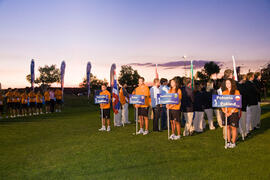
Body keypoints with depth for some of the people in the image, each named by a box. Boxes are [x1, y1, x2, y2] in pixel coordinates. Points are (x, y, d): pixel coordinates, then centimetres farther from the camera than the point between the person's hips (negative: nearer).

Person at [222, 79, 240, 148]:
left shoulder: (236, 92, -3)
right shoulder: (224, 92, 9)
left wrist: (231, 112, -14)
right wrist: (225, 112, -7)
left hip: (234, 112, -3)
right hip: (226, 113, 4)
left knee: (233, 127, 1)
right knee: (227, 127, 8)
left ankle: (233, 142, 12)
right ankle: (228, 141, 19)